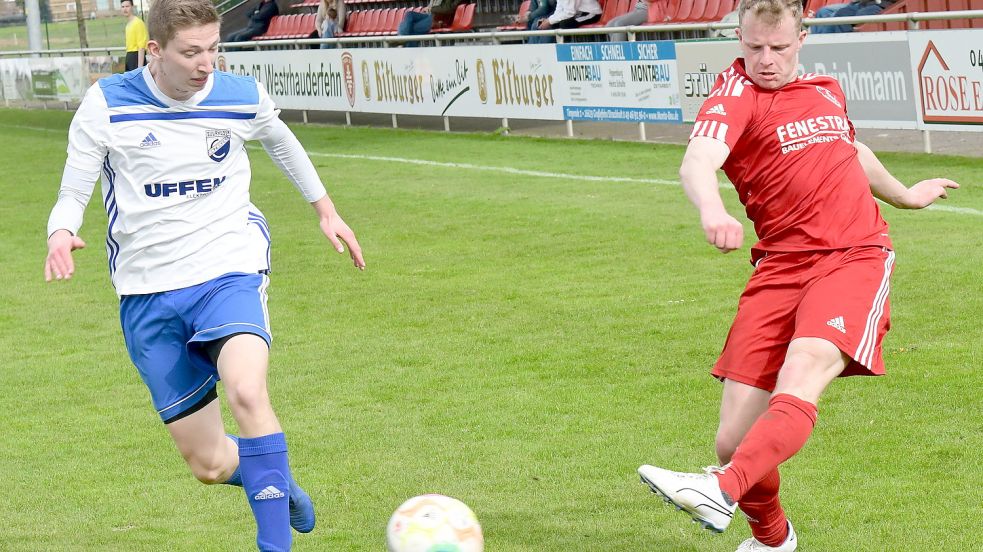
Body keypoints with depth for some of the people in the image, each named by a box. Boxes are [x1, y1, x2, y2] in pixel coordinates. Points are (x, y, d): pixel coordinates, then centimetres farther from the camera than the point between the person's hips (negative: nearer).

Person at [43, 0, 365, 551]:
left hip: (228, 270, -1)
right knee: (211, 465, 1)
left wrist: (325, 207, 26)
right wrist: (61, 234, -24)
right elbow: (74, 194, -1)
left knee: (247, 392, -32)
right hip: (147, 293, 1)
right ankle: (275, 480, 36)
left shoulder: (243, 98, -2)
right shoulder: (106, 105, -7)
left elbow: (280, 139, 22)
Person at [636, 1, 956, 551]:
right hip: (781, 265, -1)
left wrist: (904, 195, 55)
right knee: (734, 440, -5)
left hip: (856, 256, 2)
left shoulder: (827, 89, 16)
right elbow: (698, 160, -23)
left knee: (802, 370, -30)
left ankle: (722, 492, -49)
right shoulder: (737, 92, -1)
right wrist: (712, 210, -45)